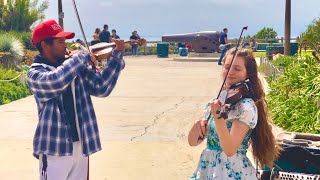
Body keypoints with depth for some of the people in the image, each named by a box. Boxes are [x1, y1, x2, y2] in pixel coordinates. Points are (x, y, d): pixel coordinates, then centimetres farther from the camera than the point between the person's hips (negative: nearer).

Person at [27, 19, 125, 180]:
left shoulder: (75, 67, 7)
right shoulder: (35, 73, -8)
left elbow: (101, 87, 3)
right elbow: (55, 81, -30)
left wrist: (116, 55, -4)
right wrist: (82, 57, -18)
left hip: (81, 145, 5)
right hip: (55, 149, -5)